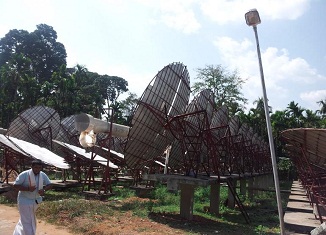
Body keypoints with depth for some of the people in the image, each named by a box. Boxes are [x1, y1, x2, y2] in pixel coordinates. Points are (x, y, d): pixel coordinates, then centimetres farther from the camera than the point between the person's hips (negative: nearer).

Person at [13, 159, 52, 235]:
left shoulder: (43, 175, -7)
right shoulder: (24, 174, -21)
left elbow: (49, 185, 0)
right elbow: (15, 185, -20)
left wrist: (44, 190, -21)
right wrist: (28, 189, -32)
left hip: (35, 201, 6)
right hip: (24, 201, -6)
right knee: (27, 222, -5)